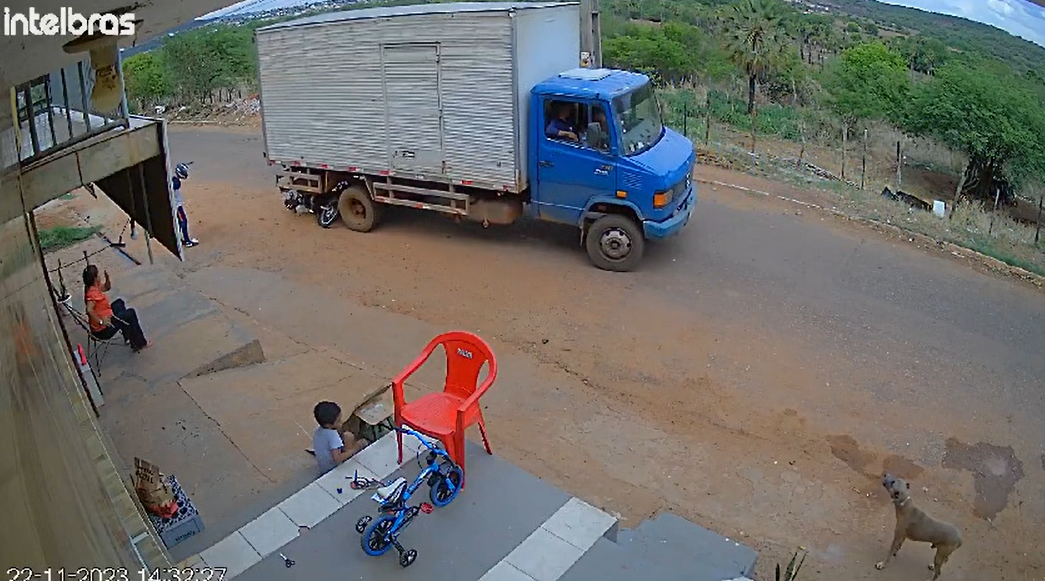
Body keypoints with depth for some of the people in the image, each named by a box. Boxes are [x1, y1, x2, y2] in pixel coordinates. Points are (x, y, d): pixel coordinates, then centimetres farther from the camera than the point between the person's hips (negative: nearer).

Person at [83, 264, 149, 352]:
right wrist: (101, 321, -33)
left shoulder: (92, 287, 0)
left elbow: (107, 288, 18)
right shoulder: (93, 292, -28)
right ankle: (140, 344, 18)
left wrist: (107, 279, -3)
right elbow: (89, 310, -43)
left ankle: (127, 337, 29)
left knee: (119, 302, 26)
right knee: (131, 313, 5)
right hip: (103, 330, -10)